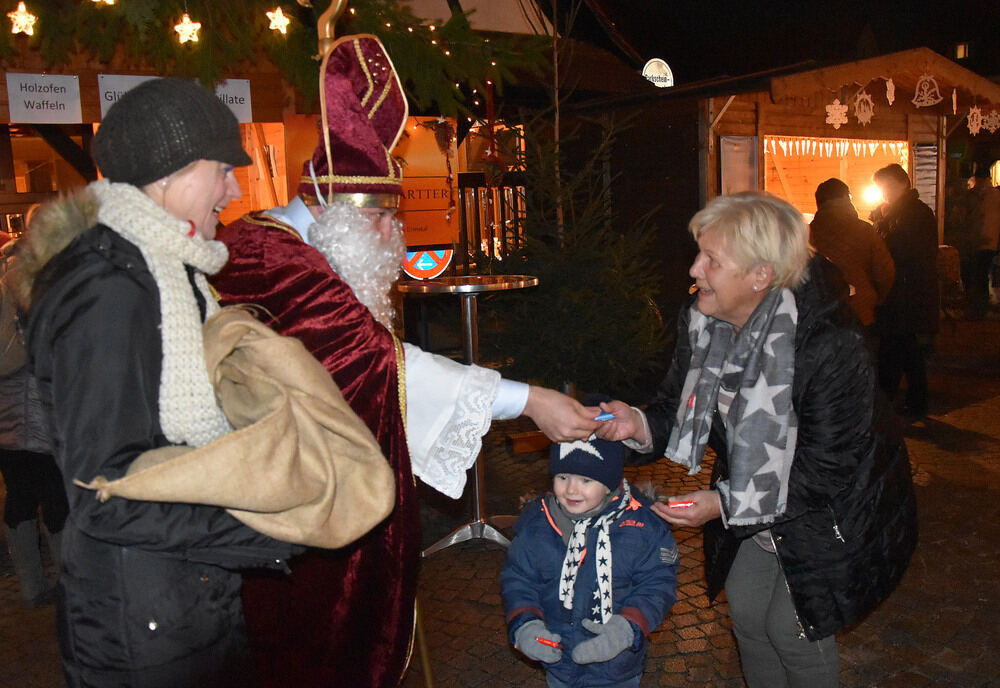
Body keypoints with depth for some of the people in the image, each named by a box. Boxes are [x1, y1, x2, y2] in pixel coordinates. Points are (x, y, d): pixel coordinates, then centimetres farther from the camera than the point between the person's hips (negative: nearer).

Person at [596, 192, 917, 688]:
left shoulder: (828, 345, -34)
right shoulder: (701, 321, -14)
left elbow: (826, 467, -28)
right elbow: (681, 413, -4)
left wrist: (724, 503, -31)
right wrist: (638, 424, -27)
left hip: (830, 511, -6)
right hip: (752, 503, 6)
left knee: (792, 629, 4)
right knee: (746, 612, 16)